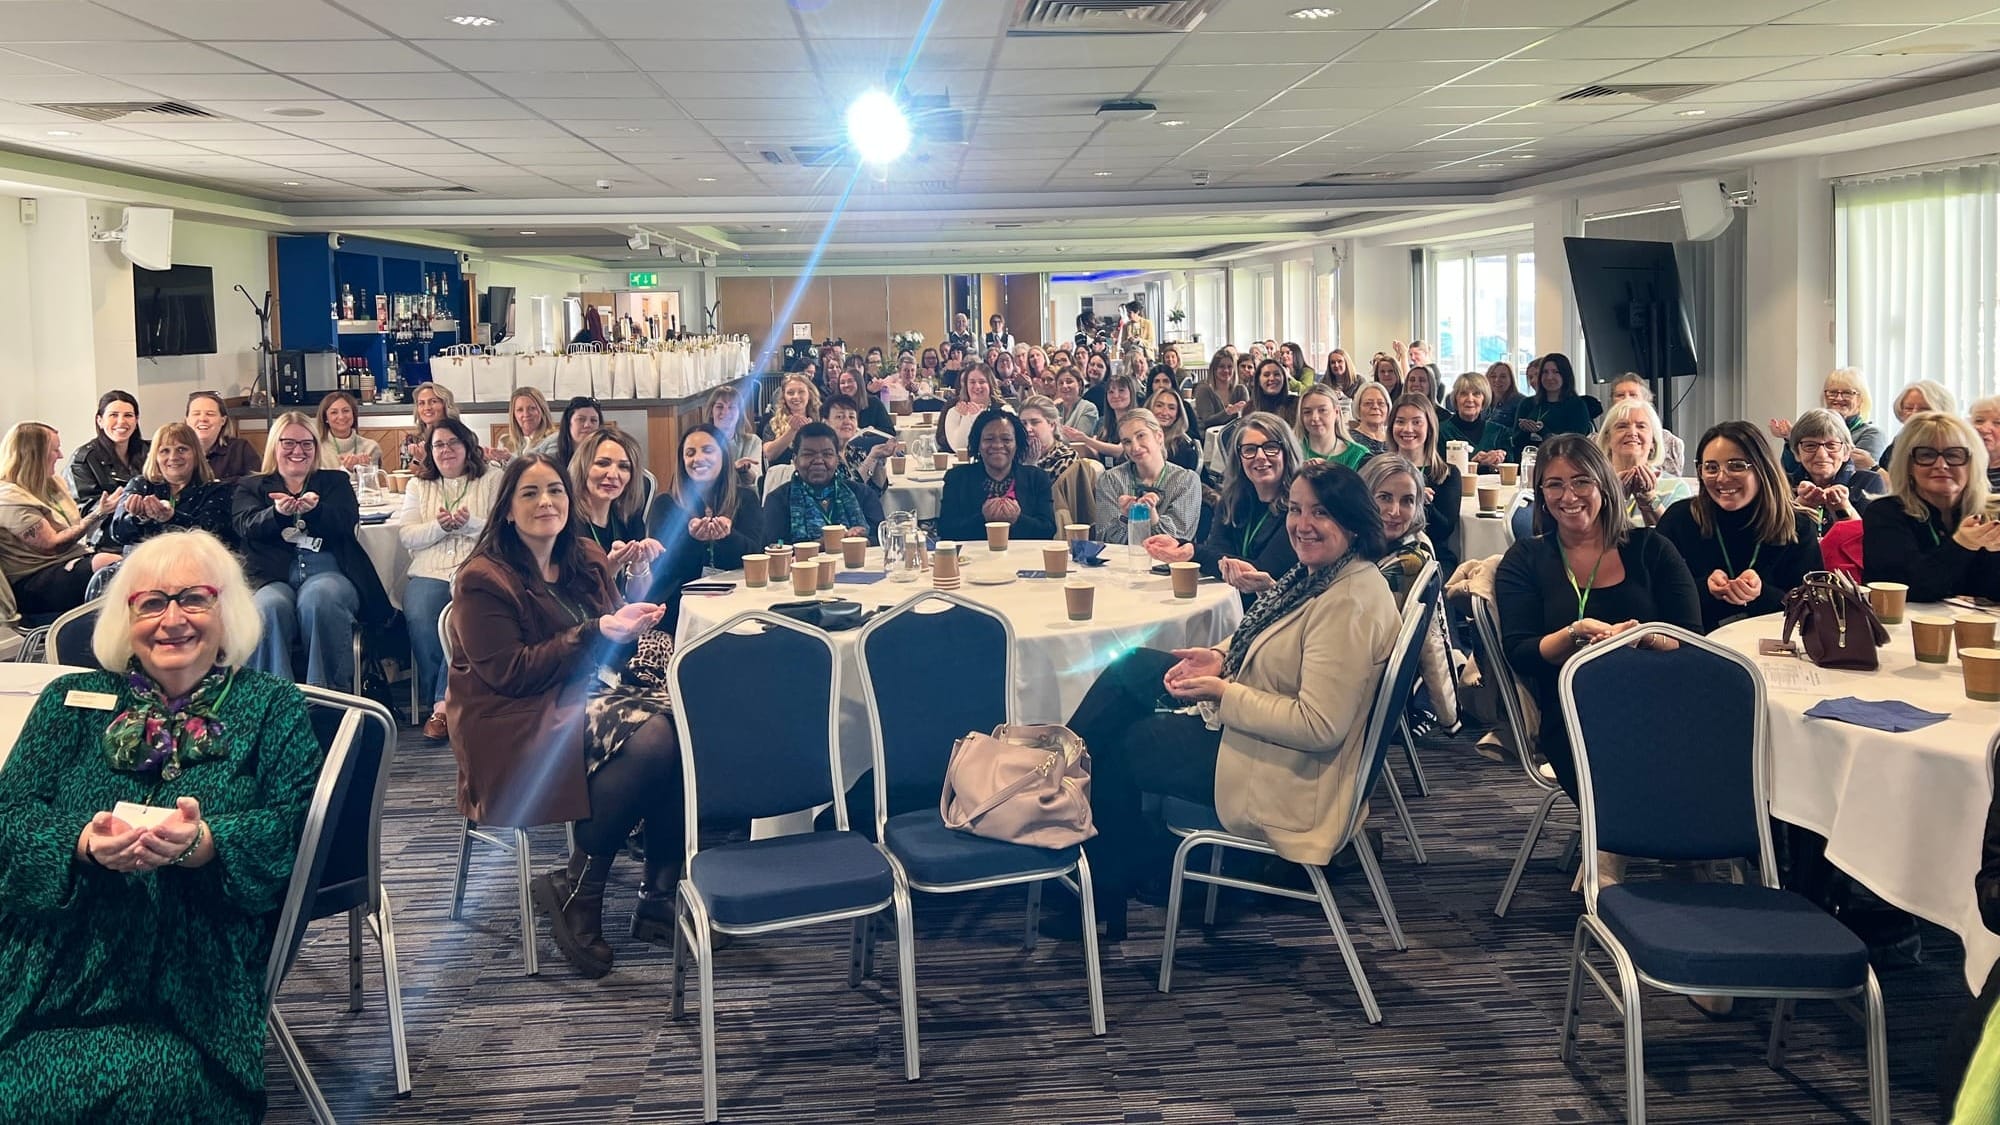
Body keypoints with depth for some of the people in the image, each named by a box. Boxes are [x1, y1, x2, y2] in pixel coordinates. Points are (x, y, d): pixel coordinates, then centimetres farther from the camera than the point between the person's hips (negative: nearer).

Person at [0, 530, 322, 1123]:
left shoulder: (273, 710, 10)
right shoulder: (71, 701, 15)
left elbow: (292, 825, -2)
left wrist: (204, 844, -22)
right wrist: (83, 845, -18)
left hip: (196, 980, -1)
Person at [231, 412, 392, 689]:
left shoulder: (336, 481, 26)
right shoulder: (250, 487, 26)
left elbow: (348, 522, 5)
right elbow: (247, 526, 4)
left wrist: (315, 509, -18)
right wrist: (278, 513, -19)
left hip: (328, 570, 0)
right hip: (272, 575, 0)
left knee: (319, 599, -37)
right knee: (270, 607, -36)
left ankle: (329, 692, -34)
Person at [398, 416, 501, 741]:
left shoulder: (492, 482, 14)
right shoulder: (418, 486, 23)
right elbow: (406, 536, 11)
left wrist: (470, 523, -13)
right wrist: (439, 526, -7)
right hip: (429, 574, 3)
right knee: (419, 619, -30)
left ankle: (442, 705, -26)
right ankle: (447, 702, -15)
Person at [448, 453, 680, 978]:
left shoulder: (587, 561, 14)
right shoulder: (483, 580, -7)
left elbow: (612, 652, 18)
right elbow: (510, 673, -14)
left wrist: (633, 624, -7)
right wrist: (598, 633, -18)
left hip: (590, 697, 7)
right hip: (518, 724, -6)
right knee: (650, 740, -32)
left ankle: (661, 894, -18)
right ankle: (573, 891, -15)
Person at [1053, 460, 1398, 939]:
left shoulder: (1350, 604, -28)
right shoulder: (1319, 572, 2)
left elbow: (1319, 726, -31)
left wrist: (1222, 693, -24)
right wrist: (1220, 656, -1)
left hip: (1282, 776, -10)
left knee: (1114, 747, 2)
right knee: (1131, 667, 6)